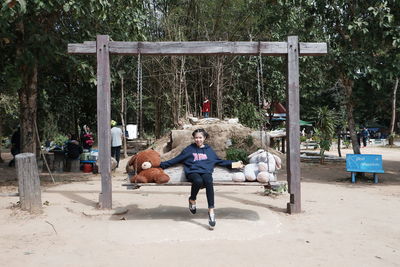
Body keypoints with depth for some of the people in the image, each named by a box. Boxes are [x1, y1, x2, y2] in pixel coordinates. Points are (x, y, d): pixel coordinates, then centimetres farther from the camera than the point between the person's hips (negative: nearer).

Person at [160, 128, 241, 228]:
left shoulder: (209, 150, 23)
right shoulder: (189, 149, 19)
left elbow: (219, 161, 31)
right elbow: (177, 159, 18)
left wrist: (232, 164, 24)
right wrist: (162, 164, 13)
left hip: (206, 172, 1)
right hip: (193, 172, -1)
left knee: (209, 182, -36)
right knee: (198, 181, -37)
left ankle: (211, 211, -36)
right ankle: (192, 200, -5)